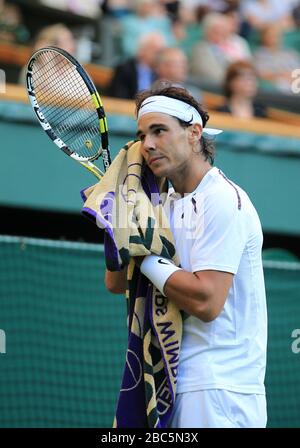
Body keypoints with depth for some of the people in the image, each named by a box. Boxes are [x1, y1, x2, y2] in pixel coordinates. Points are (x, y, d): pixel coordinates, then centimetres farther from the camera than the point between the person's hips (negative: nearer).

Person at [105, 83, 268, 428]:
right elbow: (116, 284, 12)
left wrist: (146, 258, -10)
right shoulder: (169, 203, 15)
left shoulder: (222, 200, -12)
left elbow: (206, 301, -22)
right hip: (180, 384, 8)